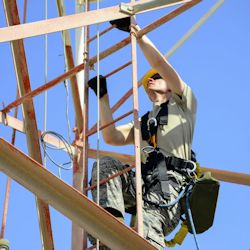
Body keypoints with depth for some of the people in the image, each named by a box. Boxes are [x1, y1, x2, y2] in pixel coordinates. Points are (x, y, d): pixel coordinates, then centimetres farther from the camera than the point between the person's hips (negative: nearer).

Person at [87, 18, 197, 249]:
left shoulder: (183, 104, 23)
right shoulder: (142, 123, 40)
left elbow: (161, 64, 9)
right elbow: (111, 137, 22)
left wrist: (138, 33, 9)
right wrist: (103, 96, 23)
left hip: (171, 181, -5)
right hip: (143, 182, 5)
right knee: (106, 164, -23)